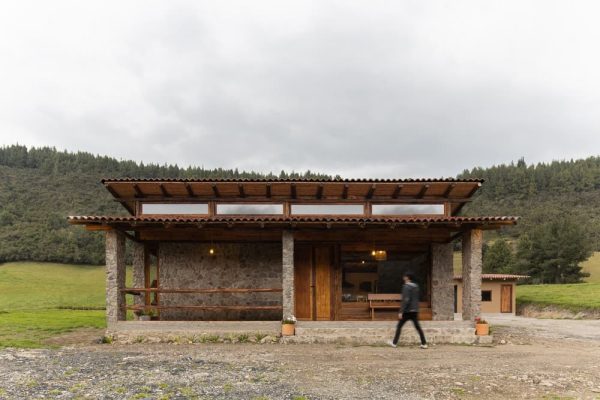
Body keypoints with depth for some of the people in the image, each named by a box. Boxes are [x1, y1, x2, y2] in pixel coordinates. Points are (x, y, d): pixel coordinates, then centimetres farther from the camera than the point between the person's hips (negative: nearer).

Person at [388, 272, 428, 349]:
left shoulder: (406, 287, -14)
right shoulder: (416, 286, 10)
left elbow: (406, 300, -21)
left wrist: (401, 312, -20)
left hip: (407, 311, -7)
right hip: (415, 311, 7)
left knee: (399, 326, 5)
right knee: (417, 327, 8)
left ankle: (394, 343, 11)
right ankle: (424, 343, 2)